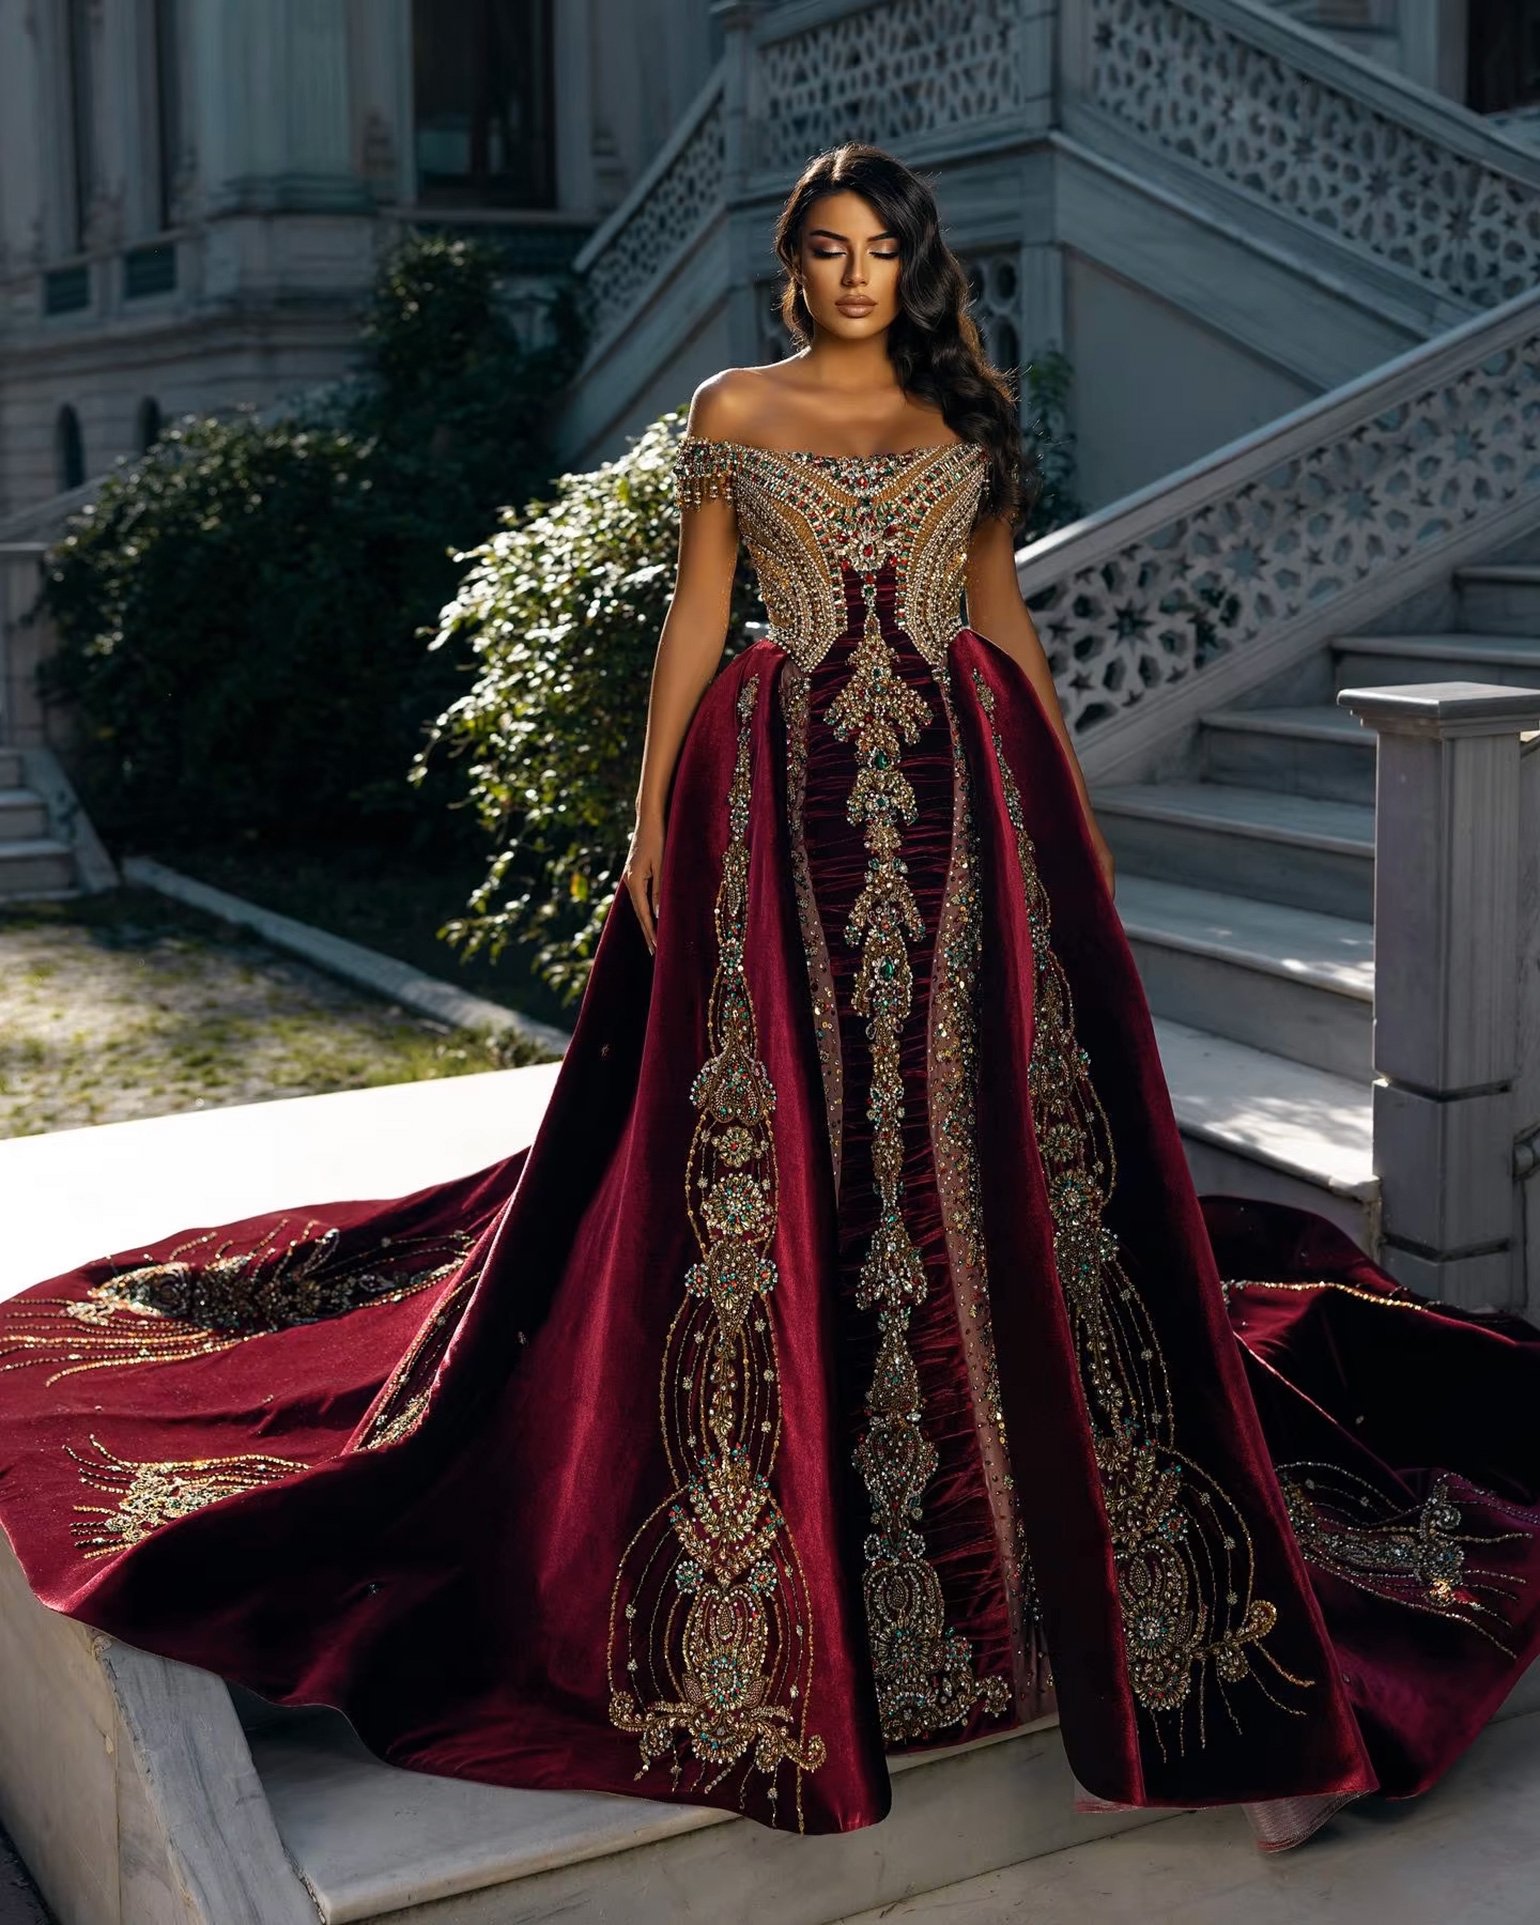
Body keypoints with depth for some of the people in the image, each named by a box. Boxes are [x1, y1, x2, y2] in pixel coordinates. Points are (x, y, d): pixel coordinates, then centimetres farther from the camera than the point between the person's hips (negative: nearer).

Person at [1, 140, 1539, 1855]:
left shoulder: (967, 419, 12)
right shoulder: (733, 413, 6)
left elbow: (1005, 616, 14)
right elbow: (695, 618, 5)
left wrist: (1078, 811, 11)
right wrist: (652, 823, -1)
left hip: (966, 807, 2)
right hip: (791, 803, -1)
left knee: (1002, 1150, 2)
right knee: (784, 1160, -1)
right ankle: (792, 1581, 13)